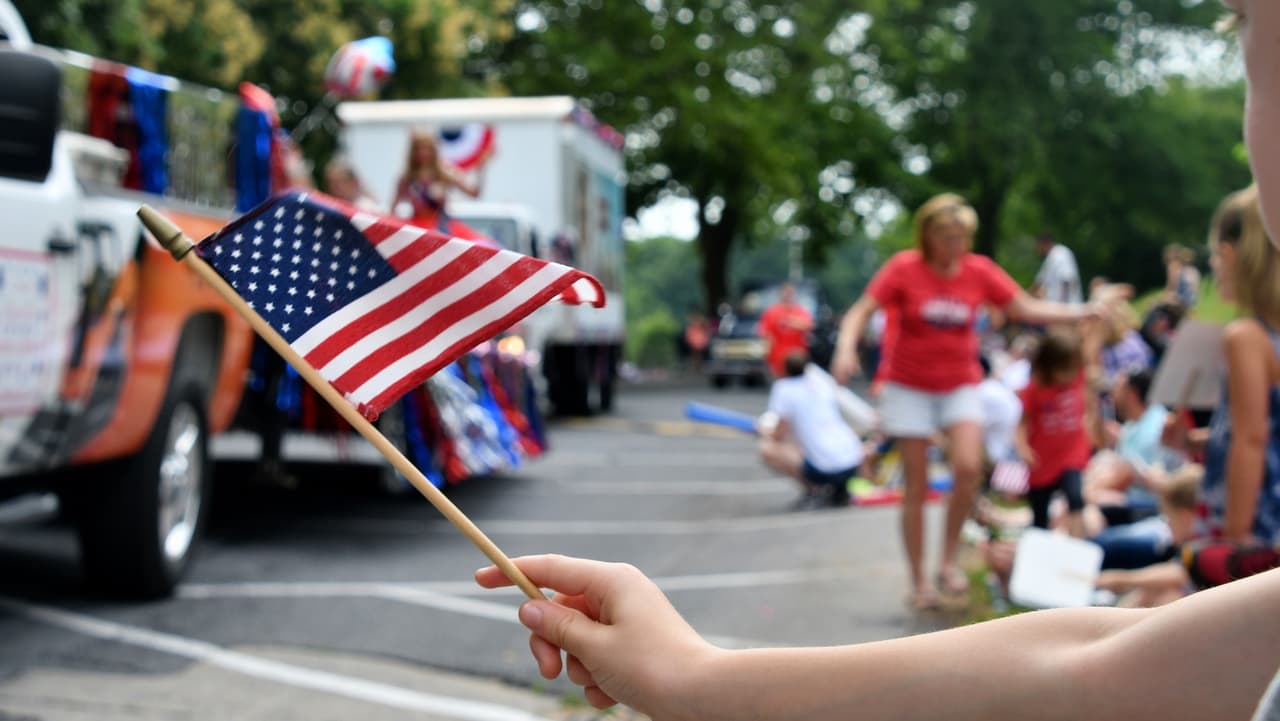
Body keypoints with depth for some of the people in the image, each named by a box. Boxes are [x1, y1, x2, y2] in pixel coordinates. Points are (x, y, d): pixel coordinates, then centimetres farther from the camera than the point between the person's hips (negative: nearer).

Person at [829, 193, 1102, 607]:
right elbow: (860, 312, -12)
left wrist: (1081, 313, -6)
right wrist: (846, 350, -30)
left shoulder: (980, 271, -1)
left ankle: (949, 561, -1)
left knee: (968, 468, -20)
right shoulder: (904, 269, -9)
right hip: (909, 387, -2)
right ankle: (919, 581, 13)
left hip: (960, 385, 2)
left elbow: (1026, 309, 4)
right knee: (916, 487, 1)